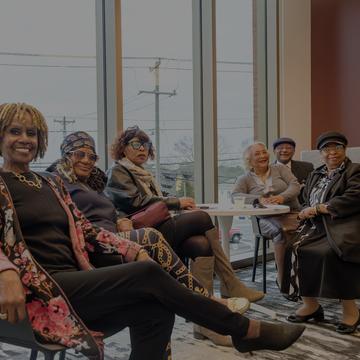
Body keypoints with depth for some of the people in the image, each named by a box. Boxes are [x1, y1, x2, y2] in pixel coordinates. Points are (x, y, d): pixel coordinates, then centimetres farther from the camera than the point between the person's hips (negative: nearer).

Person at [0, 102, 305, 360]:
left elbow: (85, 230, 15)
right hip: (41, 292, -6)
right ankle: (244, 330, -13)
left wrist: (131, 250, -1)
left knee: (155, 310, -21)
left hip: (73, 284, 6)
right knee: (148, 273, -23)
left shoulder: (51, 184, 20)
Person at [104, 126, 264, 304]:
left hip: (159, 227, 8)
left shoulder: (144, 174, 28)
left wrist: (178, 202, -1)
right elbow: (138, 201, -12)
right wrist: (177, 202, -9)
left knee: (202, 244, -21)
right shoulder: (117, 171, 3)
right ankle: (230, 286, -11)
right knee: (202, 218, -19)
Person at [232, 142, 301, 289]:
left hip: (291, 213, 1)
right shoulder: (244, 179, 12)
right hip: (267, 219, -1)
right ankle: (282, 279, -23)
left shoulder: (280, 169, 14)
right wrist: (259, 199, -22)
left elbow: (295, 186, 1)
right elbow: (235, 195, -6)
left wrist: (282, 197, -21)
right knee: (281, 231, -35)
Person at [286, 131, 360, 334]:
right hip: (318, 227, 6)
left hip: (343, 226, -6)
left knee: (330, 252, -34)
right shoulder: (315, 175, 23)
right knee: (299, 248, -20)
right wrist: (307, 212, -4)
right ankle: (310, 304, -9)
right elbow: (308, 202, 22)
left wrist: (319, 208, -12)